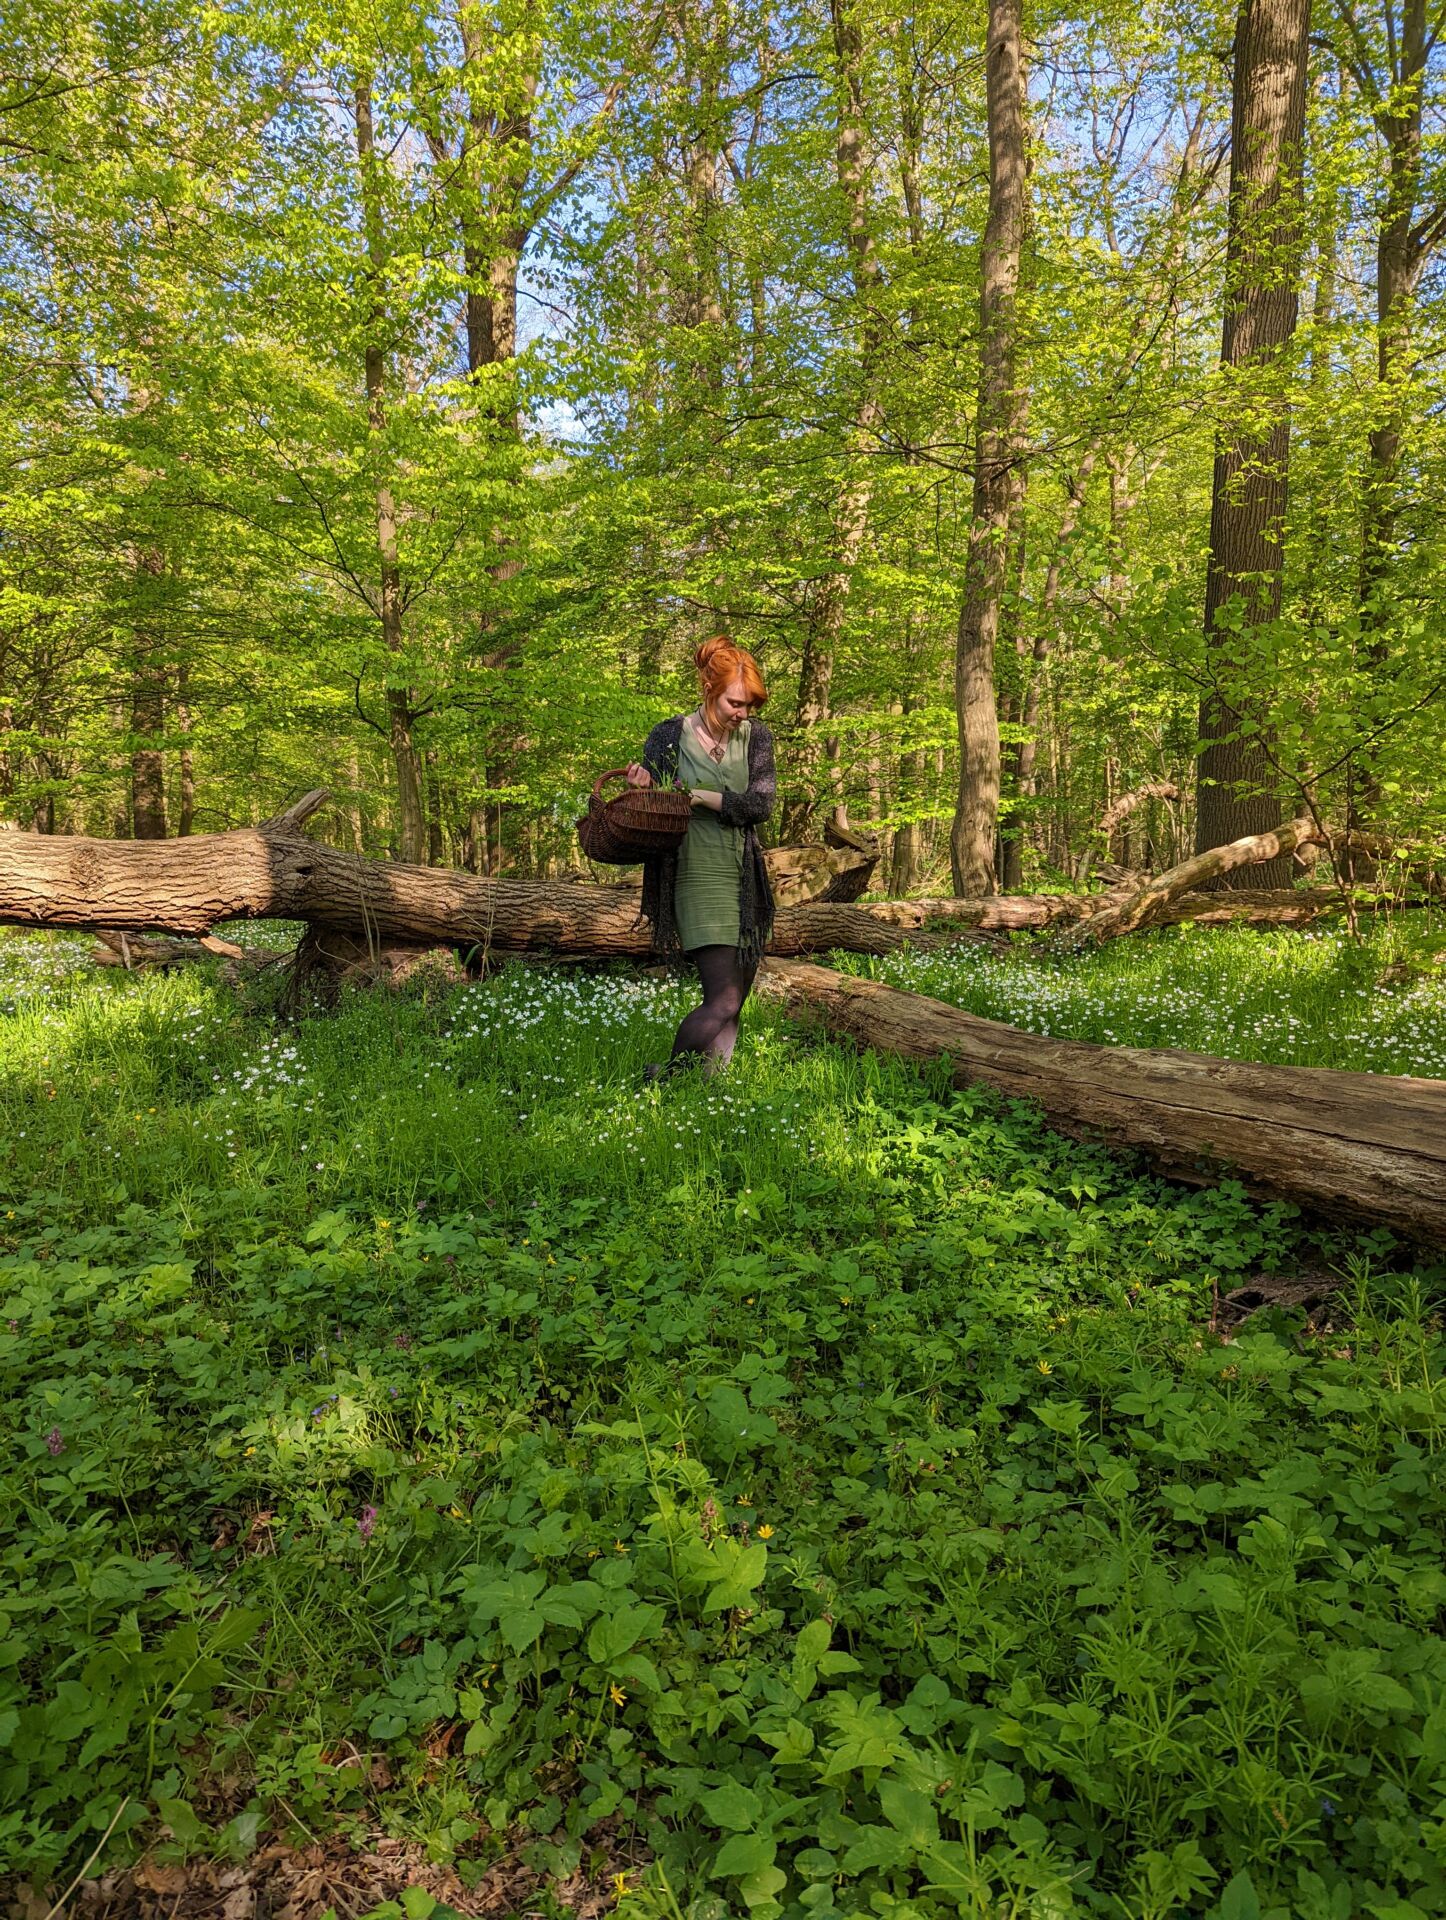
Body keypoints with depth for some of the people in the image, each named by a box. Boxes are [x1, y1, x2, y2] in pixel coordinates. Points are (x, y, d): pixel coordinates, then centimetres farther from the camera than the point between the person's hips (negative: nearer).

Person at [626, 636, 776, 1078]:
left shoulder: (756, 737, 5)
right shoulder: (670, 736, -4)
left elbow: (761, 805, -6)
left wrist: (702, 797, -16)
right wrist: (641, 788, -19)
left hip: (747, 883, 5)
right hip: (698, 879, -5)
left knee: (733, 1006, 8)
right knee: (723, 1000, -14)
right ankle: (664, 1077, 5)